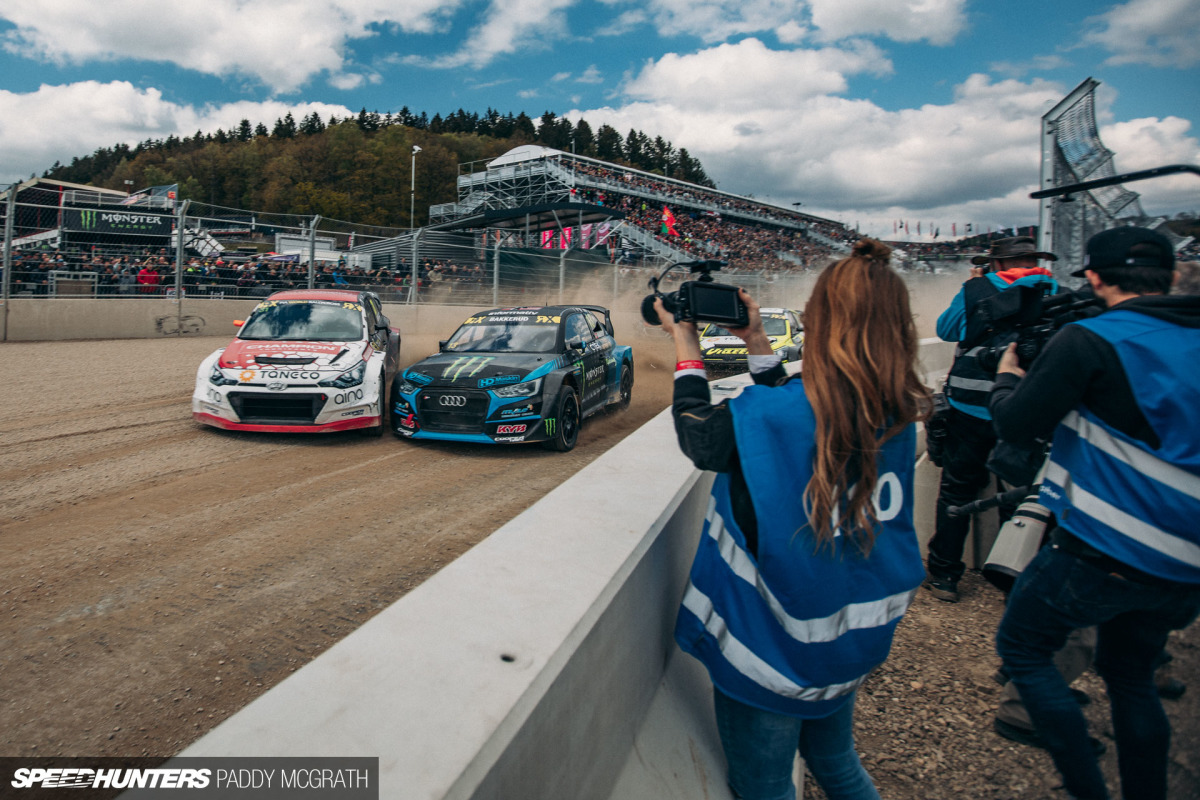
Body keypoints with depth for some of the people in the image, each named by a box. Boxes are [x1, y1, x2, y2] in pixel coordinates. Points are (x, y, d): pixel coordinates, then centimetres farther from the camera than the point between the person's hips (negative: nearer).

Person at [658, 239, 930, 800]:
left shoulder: (769, 416, -28)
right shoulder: (897, 413, -7)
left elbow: (700, 436, -9)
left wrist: (685, 343, 0)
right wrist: (756, 342, 8)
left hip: (773, 645, -6)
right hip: (857, 634, 6)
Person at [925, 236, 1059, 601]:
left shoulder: (974, 290, -2)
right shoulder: (1050, 291, 1)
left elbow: (946, 329, 12)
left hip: (970, 407, -1)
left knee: (957, 489, 10)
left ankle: (943, 574, 15)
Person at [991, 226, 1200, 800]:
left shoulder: (1089, 340, -13)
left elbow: (1015, 424, -11)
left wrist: (1008, 376, 8)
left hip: (1102, 554, -7)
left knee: (1021, 647, 12)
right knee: (1130, 677, 24)